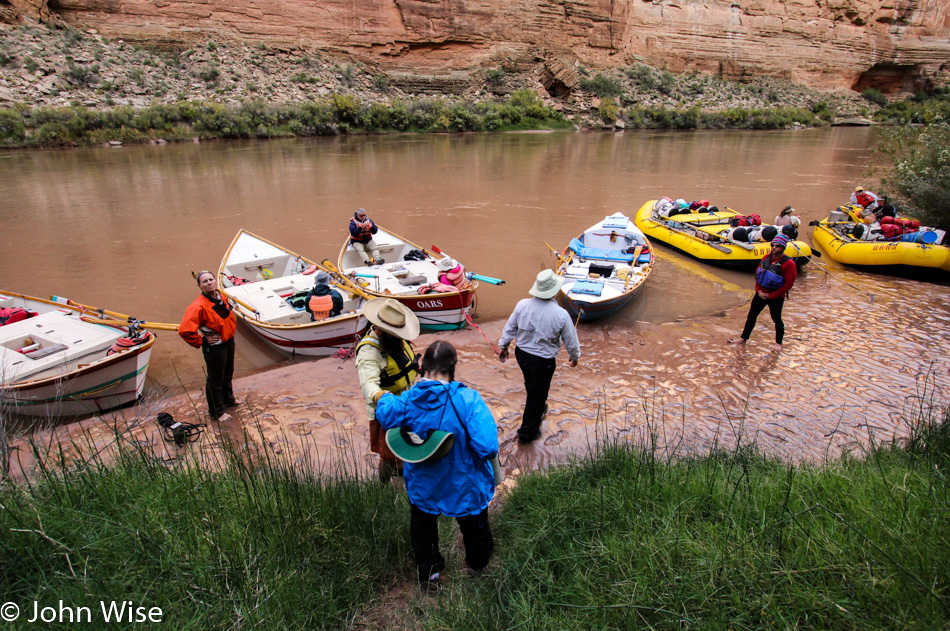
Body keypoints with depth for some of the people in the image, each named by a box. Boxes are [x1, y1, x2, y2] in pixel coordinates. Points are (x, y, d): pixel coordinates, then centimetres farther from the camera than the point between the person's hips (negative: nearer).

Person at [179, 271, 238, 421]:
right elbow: (185, 330, -32)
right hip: (214, 347, -8)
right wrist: (201, 341, -21)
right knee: (215, 379, 7)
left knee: (228, 373, 26)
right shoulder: (199, 306, -26)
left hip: (228, 341, 8)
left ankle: (228, 399, 50)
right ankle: (217, 412, 23)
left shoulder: (220, 296, 0)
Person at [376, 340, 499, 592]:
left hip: (423, 486, 2)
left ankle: (428, 574, 50)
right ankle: (477, 564, 58)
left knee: (423, 527, 33)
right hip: (465, 486, -1)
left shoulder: (406, 401, -21)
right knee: (474, 527, 30)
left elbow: (383, 415, 1)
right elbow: (488, 447, -36)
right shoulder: (468, 400, -32)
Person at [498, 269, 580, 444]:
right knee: (537, 394, 15)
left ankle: (538, 410, 59)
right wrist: (575, 356, 11)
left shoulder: (522, 305, -14)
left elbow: (510, 328, -1)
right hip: (543, 361, -4)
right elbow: (571, 341, -9)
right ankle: (527, 433, 30)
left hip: (521, 354, 5)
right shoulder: (561, 314, -23)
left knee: (532, 387, 31)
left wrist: (503, 346, 16)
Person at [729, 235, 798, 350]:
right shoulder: (767, 257, 2)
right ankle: (743, 338, 22)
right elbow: (758, 272, 11)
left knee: (777, 319, 7)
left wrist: (770, 295, -15)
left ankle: (778, 343, 25)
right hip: (761, 293, 5)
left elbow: (788, 284, -15)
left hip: (776, 297, -5)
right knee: (751, 315, 10)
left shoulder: (788, 263, -15)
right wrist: (758, 290, -1)